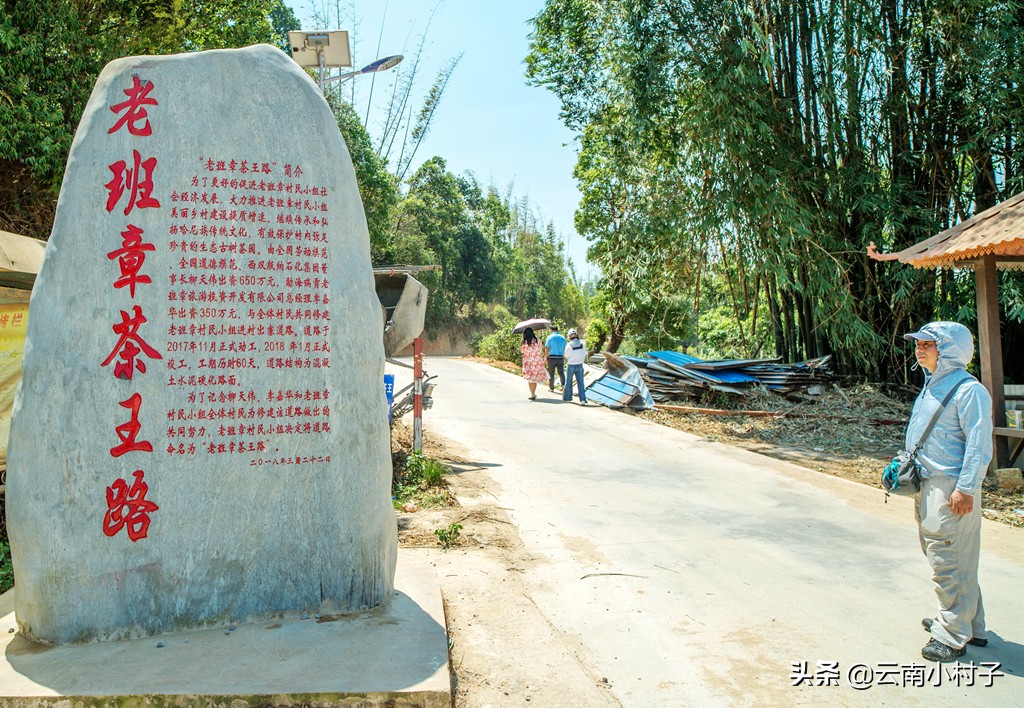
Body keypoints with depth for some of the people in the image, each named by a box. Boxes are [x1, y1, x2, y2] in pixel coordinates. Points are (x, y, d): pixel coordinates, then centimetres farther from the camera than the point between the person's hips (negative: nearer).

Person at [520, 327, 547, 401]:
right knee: (536, 378, 15)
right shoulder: (538, 341, -2)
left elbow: (522, 351, 4)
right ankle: (534, 394, 21)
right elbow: (541, 350, 4)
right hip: (538, 362, 2)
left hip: (528, 362, -2)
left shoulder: (525, 342, -8)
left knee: (530, 379, 5)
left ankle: (532, 395, 1)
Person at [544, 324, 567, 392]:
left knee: (551, 373, 8)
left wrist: (547, 357, -1)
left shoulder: (550, 337, -4)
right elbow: (565, 349, 7)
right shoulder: (563, 338, 6)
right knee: (561, 372, 10)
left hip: (552, 357, -2)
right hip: (560, 357, 3)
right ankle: (563, 384, -12)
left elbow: (547, 348, -9)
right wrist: (564, 358, 17)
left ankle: (551, 387, 15)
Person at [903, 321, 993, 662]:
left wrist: (965, 488, -20)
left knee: (950, 561, -4)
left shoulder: (968, 390, -16)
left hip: (952, 488, -10)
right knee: (938, 554, 18)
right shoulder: (931, 385, 13)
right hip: (928, 483, 10)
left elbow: (979, 444, -18)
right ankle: (970, 625, 33)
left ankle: (953, 636, 8)